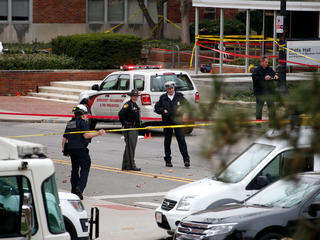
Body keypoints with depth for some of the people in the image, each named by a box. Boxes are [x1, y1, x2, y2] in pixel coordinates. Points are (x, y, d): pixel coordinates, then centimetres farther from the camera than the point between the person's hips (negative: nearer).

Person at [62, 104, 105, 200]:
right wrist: (98, 133, -17)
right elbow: (86, 135, -20)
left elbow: (64, 139, 17)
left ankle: (74, 190, 17)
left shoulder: (69, 123, 16)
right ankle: (79, 187, -21)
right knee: (85, 168, -4)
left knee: (74, 169, 16)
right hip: (81, 149, -7)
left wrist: (65, 150, 23)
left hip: (71, 149, 7)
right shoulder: (82, 123, -7)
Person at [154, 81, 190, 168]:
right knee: (167, 141, 6)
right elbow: (156, 108, 10)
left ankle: (186, 159, -10)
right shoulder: (163, 98, 6)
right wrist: (163, 110, -8)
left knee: (181, 140, -9)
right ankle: (168, 160, 16)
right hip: (167, 122, 1)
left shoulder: (179, 96, 6)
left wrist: (182, 109, -7)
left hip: (178, 121, -1)